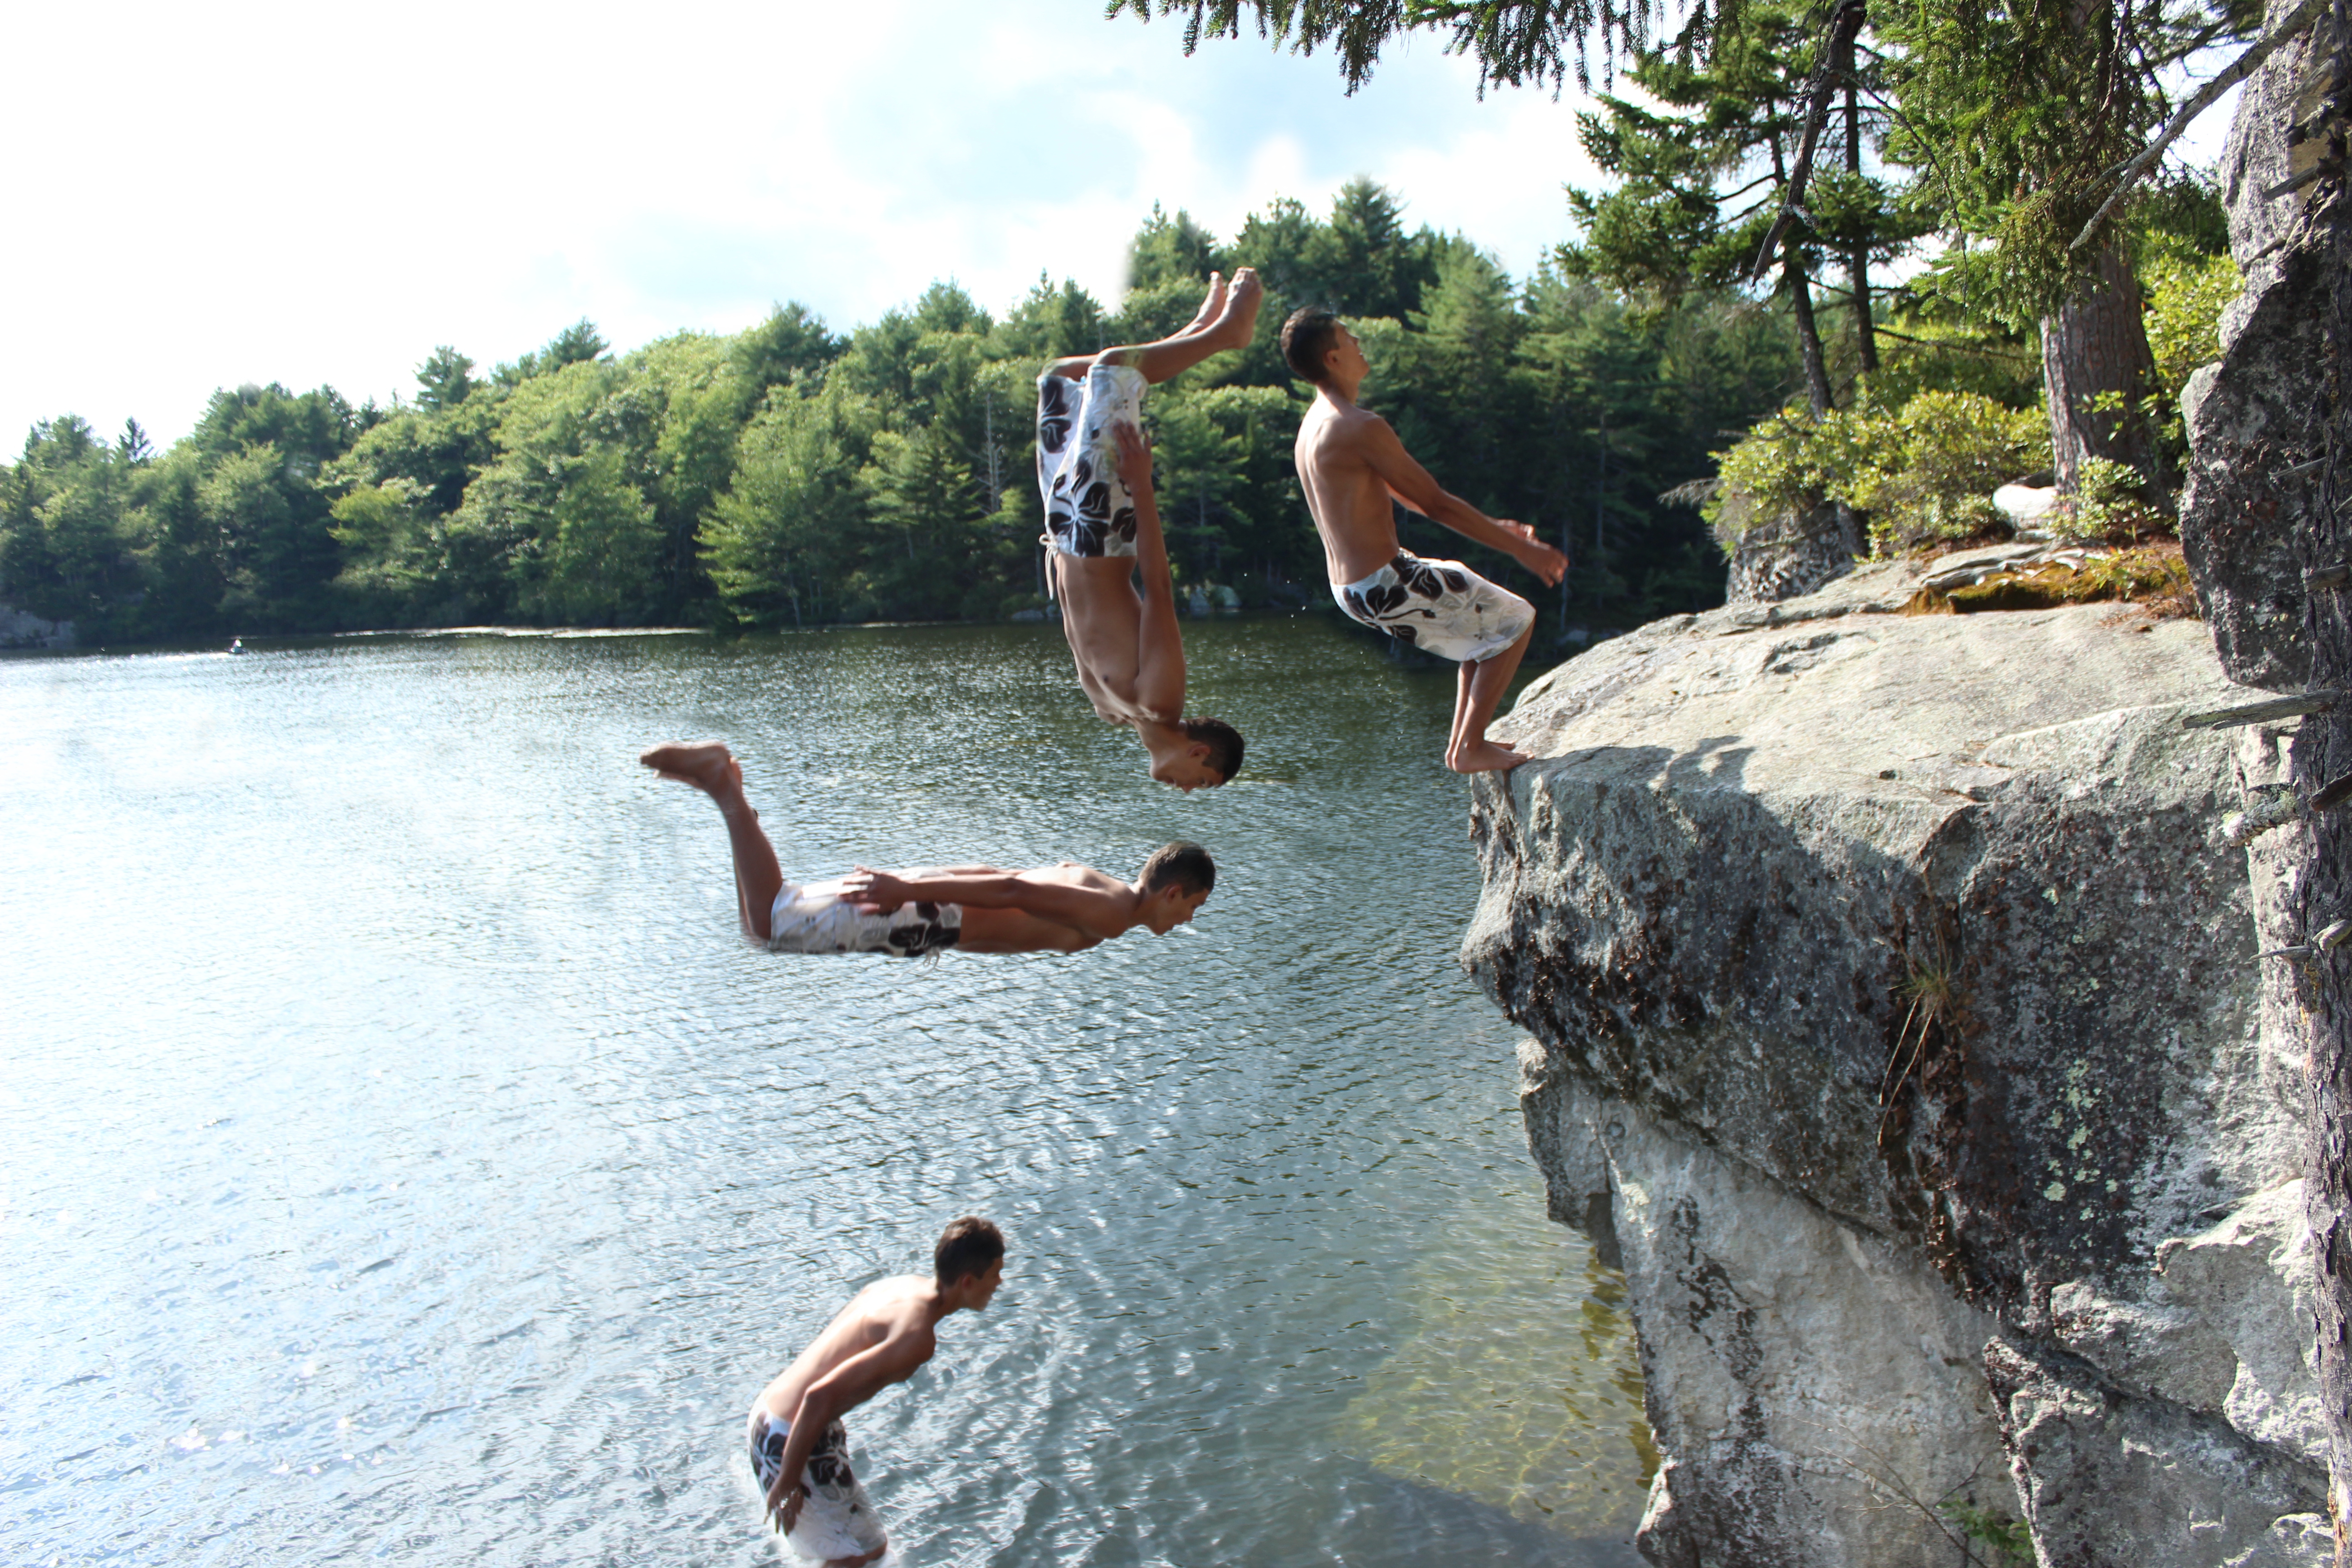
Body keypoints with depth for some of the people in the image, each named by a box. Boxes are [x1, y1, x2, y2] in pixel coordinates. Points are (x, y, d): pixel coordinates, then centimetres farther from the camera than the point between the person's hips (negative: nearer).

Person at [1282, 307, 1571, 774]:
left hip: (1351, 589, 10)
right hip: (1386, 585, -10)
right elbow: (1437, 505, -16)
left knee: (1485, 617, 26)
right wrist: (1520, 549, -7)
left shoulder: (1314, 424, 13)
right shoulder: (1362, 427, -20)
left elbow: (1408, 497, 20)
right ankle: (1471, 749, 3)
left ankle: (1462, 739, 26)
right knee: (1516, 619, 4)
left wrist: (1493, 526, 22)